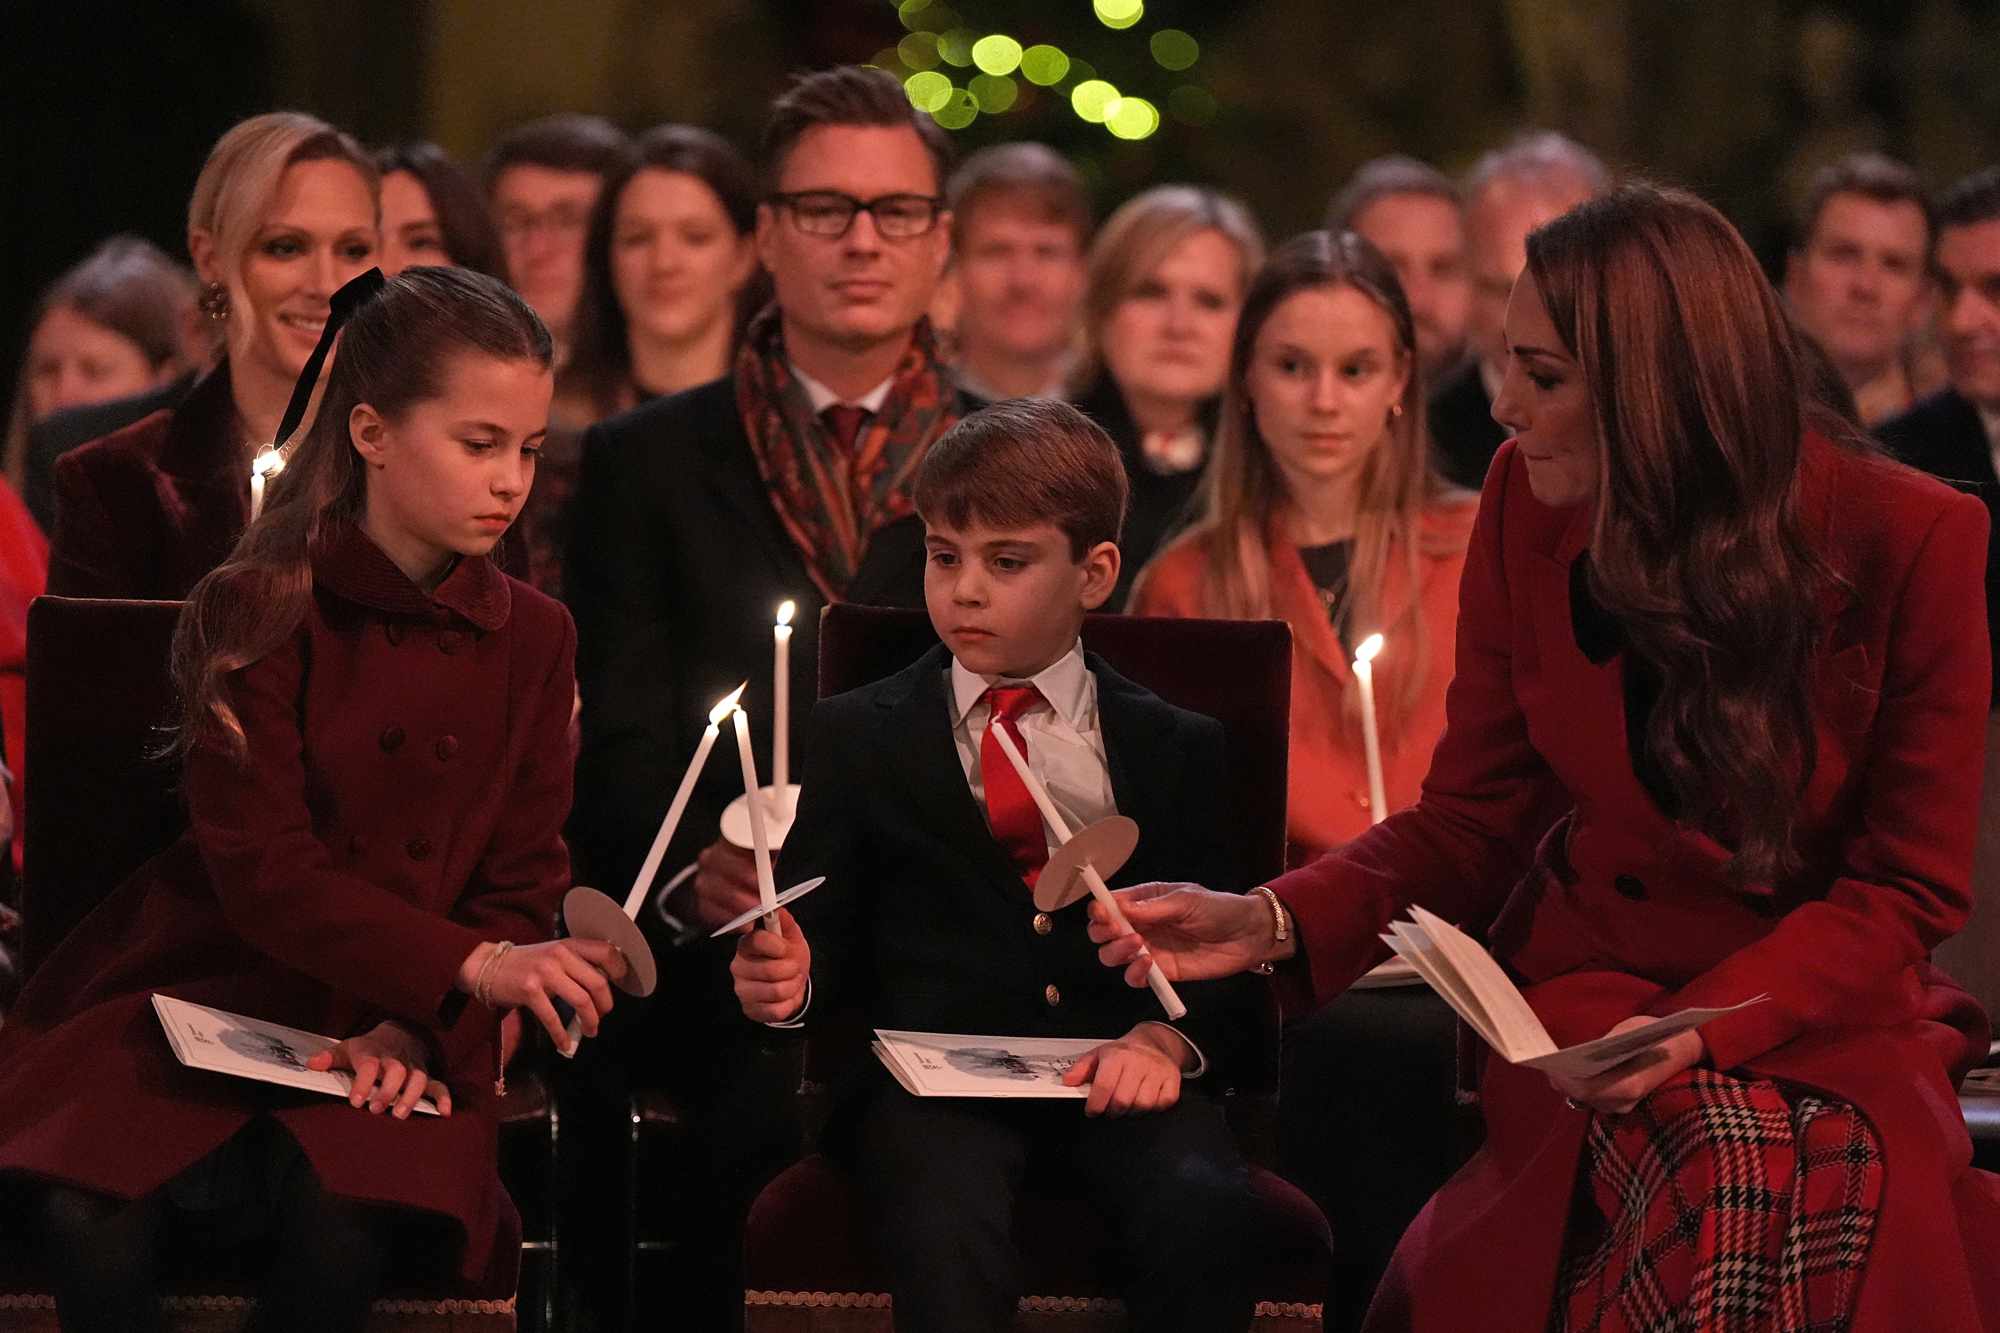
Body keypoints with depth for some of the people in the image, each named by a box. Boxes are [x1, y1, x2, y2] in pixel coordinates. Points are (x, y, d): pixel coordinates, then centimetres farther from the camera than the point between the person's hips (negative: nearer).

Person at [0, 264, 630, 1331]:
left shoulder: (531, 638, 6)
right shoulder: (257, 612, -6)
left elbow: (522, 885, 5)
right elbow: (262, 871, -14)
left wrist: (421, 1026, -16)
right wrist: (474, 967, -27)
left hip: (405, 1041, 2)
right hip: (210, 1003, -2)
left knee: (343, 1221, -33)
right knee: (94, 1218, -34)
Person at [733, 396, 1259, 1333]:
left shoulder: (1176, 752, 16)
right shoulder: (860, 735, 17)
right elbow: (823, 931, 12)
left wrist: (1168, 1037, -11)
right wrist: (787, 982, -12)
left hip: (1116, 1077, 1)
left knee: (1204, 1208, -31)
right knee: (945, 1223, -35)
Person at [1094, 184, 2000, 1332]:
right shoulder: (1530, 508, 0)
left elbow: (1906, 888, -5)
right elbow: (1476, 817, 6)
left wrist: (1710, 1024, -20)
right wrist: (1269, 923, -11)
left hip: (1827, 1010, -1)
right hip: (1589, 981, 1)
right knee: (1713, 1164, -32)